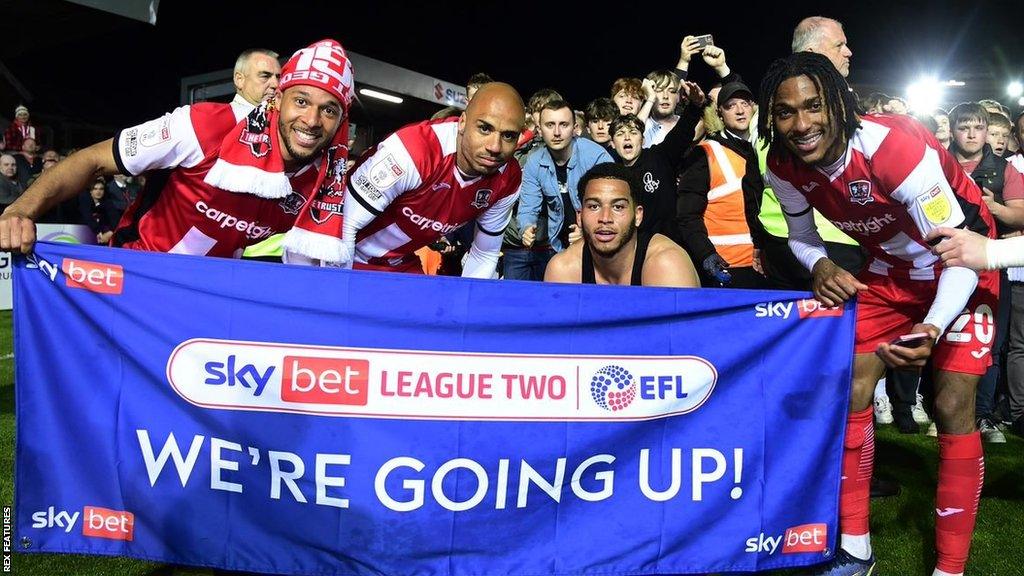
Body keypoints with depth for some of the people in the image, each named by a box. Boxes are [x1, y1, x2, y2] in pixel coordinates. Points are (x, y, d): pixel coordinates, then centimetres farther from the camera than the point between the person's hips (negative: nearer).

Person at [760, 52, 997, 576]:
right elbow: (801, 236, 2)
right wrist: (821, 267, -22)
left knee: (953, 409, -11)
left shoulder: (893, 145, -34)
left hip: (960, 266, -5)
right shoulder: (785, 167, -16)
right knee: (852, 392, 0)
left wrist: (934, 328, -48)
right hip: (891, 271, 5)